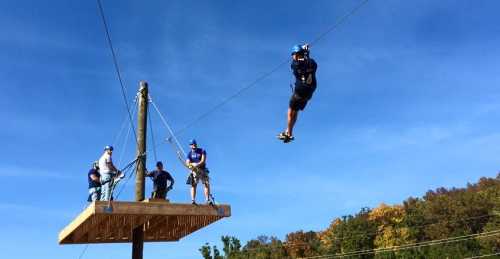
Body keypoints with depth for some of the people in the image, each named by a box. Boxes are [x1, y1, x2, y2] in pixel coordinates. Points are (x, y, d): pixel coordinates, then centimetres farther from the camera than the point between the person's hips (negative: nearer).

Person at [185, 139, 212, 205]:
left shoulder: (202, 151, 2)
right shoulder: (190, 153, 8)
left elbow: (203, 161, -9)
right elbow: (187, 163, -1)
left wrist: (196, 165, -23)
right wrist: (193, 164, -22)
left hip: (203, 170, -1)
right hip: (194, 171, 1)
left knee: (207, 184, -10)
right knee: (193, 185, -6)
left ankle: (208, 200, -10)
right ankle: (193, 200, -8)